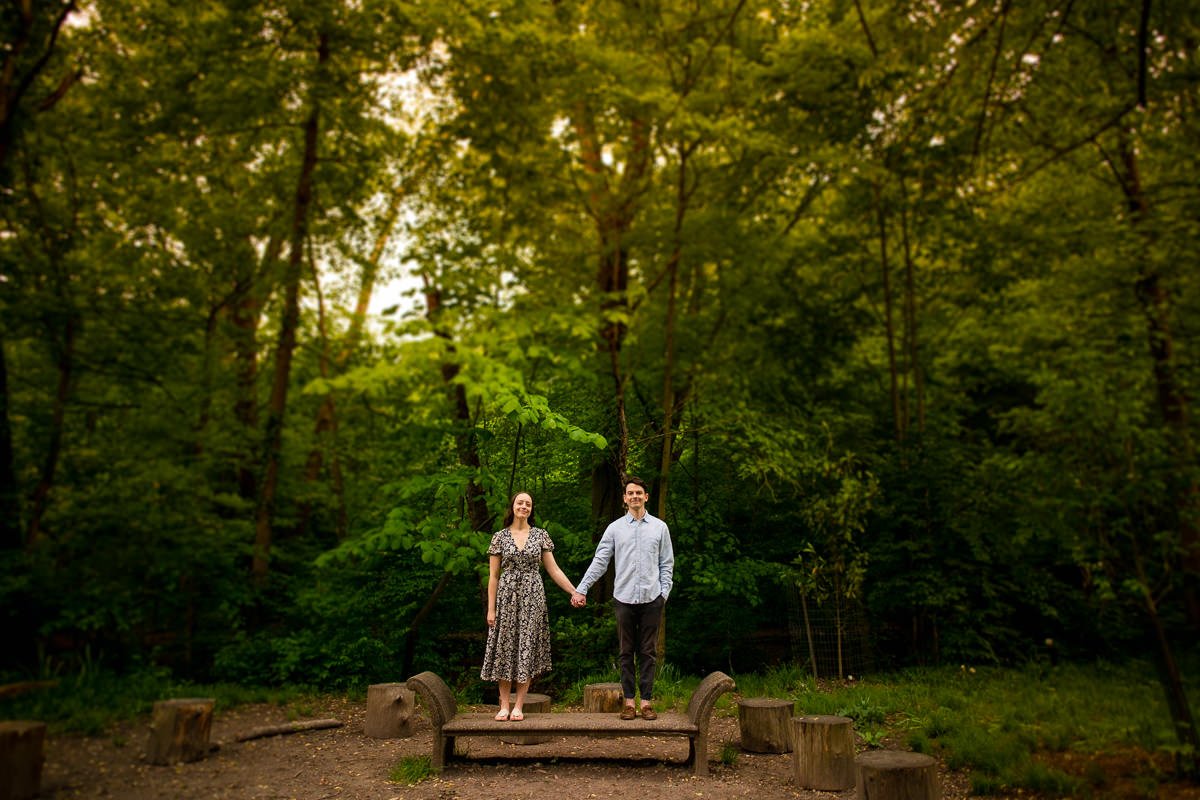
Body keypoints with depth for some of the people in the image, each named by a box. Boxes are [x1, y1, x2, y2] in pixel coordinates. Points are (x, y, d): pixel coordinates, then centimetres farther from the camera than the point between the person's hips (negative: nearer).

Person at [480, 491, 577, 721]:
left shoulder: (541, 535, 4)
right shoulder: (500, 537, 2)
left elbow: (553, 570, 5)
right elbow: (493, 576, 2)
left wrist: (574, 592, -1)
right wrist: (491, 608, -2)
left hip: (532, 598, 1)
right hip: (507, 597, 0)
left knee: (527, 649, 1)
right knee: (505, 648, 2)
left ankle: (518, 706, 10)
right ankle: (504, 705, 12)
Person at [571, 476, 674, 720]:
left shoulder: (659, 527, 6)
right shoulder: (615, 528, 5)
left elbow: (666, 564, 9)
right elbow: (599, 561, 2)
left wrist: (664, 592, -1)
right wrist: (581, 589, -4)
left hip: (651, 599, 0)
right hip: (624, 598, 0)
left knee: (648, 652, 5)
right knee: (626, 652, 7)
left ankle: (647, 701, 11)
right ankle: (629, 701, 14)